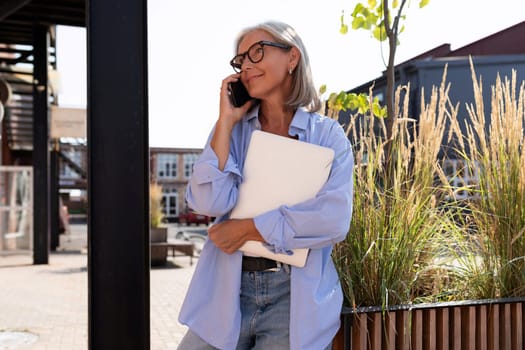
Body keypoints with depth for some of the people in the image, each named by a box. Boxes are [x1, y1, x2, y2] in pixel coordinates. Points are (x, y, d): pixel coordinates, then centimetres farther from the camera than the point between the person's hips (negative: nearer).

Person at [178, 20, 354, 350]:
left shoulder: (328, 135, -1)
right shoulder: (233, 129, 5)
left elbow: (335, 218, -15)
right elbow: (209, 202, -10)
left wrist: (251, 228, -14)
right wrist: (226, 120, -8)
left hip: (298, 297, -2)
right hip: (228, 291, 2)